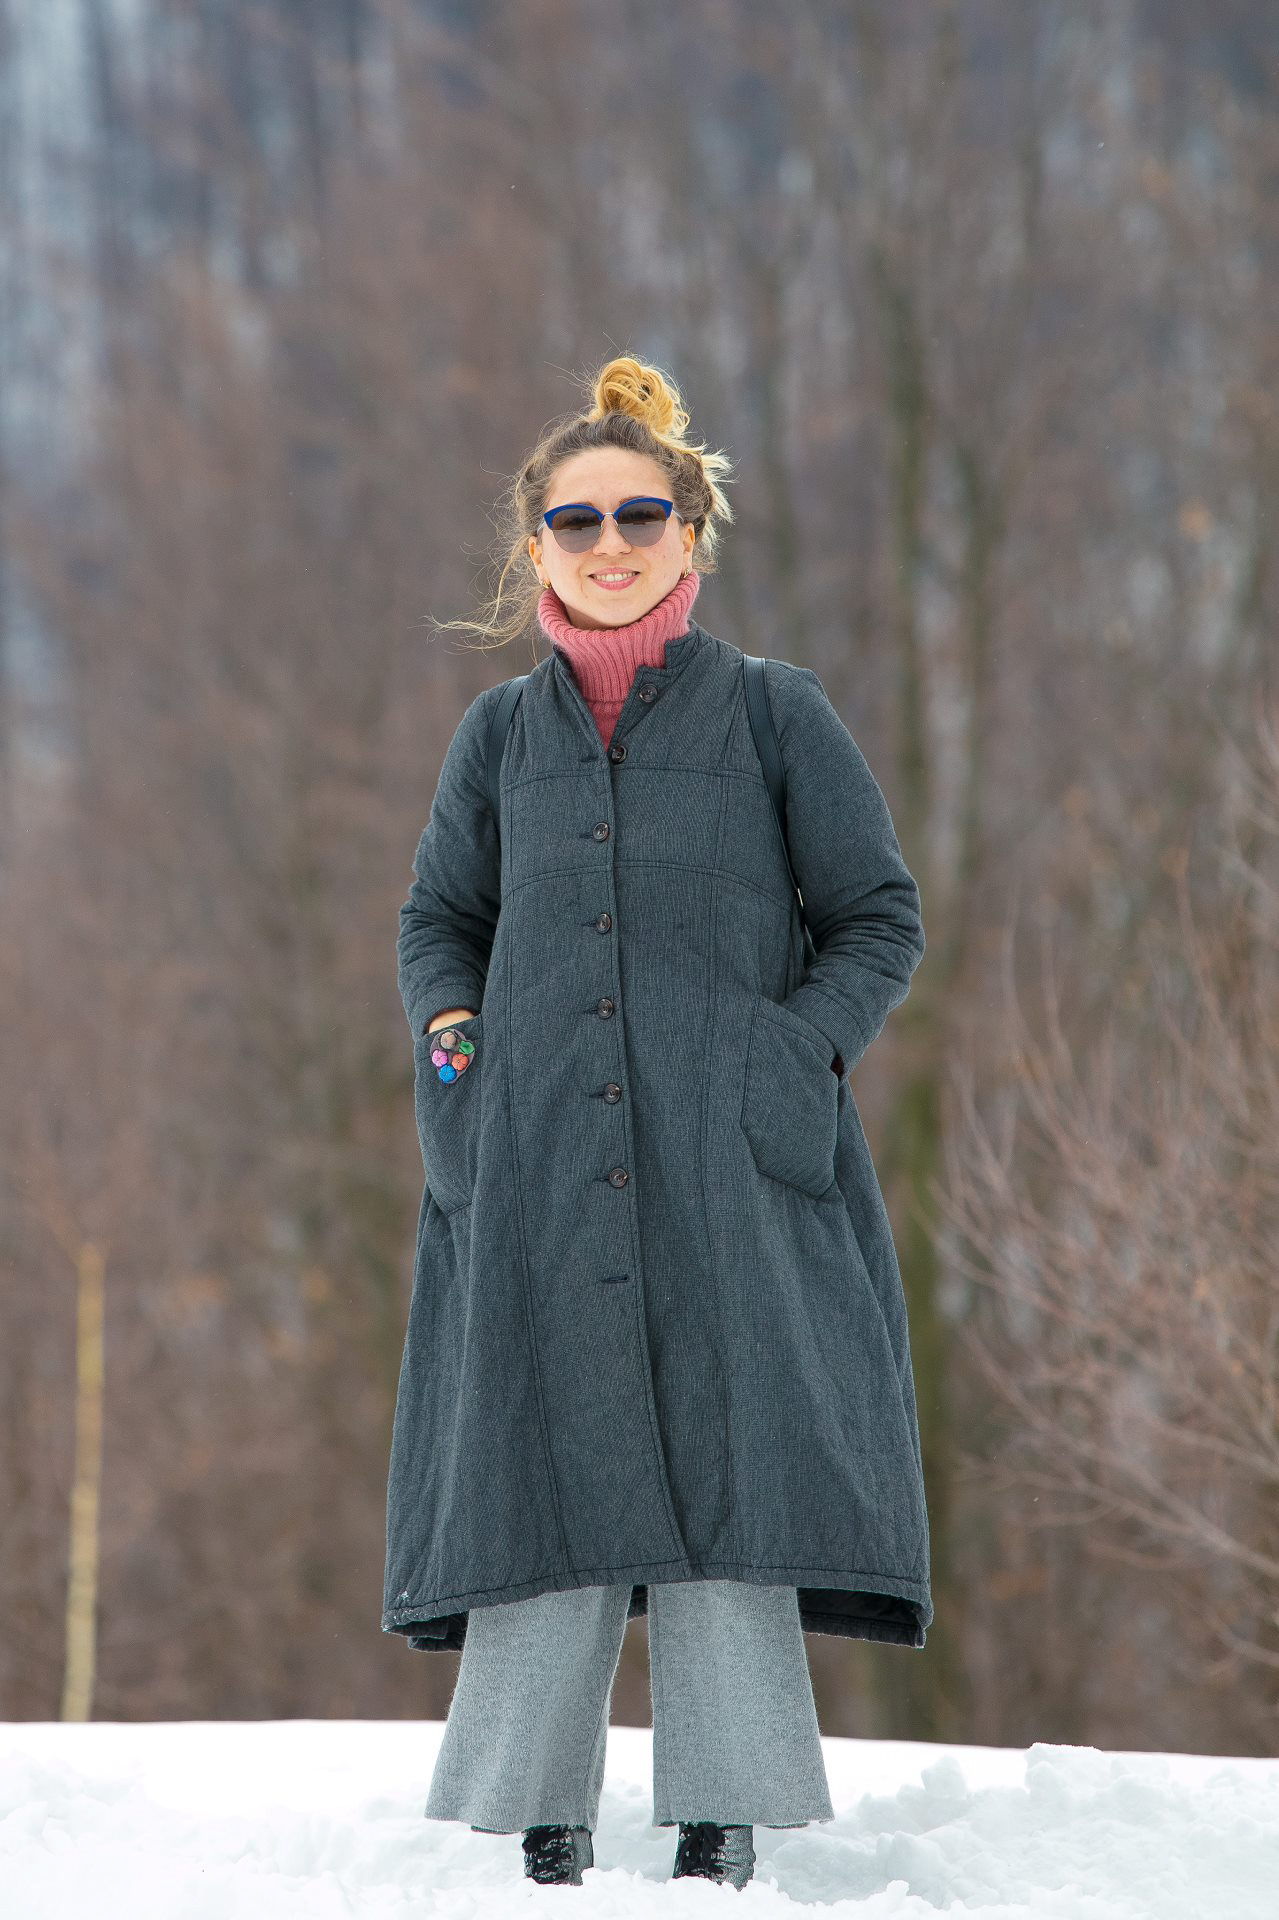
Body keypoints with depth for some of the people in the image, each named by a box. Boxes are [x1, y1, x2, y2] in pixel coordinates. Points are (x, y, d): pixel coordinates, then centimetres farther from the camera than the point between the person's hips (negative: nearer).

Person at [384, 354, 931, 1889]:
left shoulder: (778, 717, 4)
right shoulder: (500, 736, 11)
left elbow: (880, 920, 7)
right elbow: (438, 920, 22)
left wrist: (790, 1059, -8)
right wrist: (452, 1038, 2)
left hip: (726, 1180, -2)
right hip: (540, 1185, 2)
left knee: (725, 1480, -7)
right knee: (546, 1479, -2)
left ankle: (724, 1832, -3)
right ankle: (536, 1824, 5)